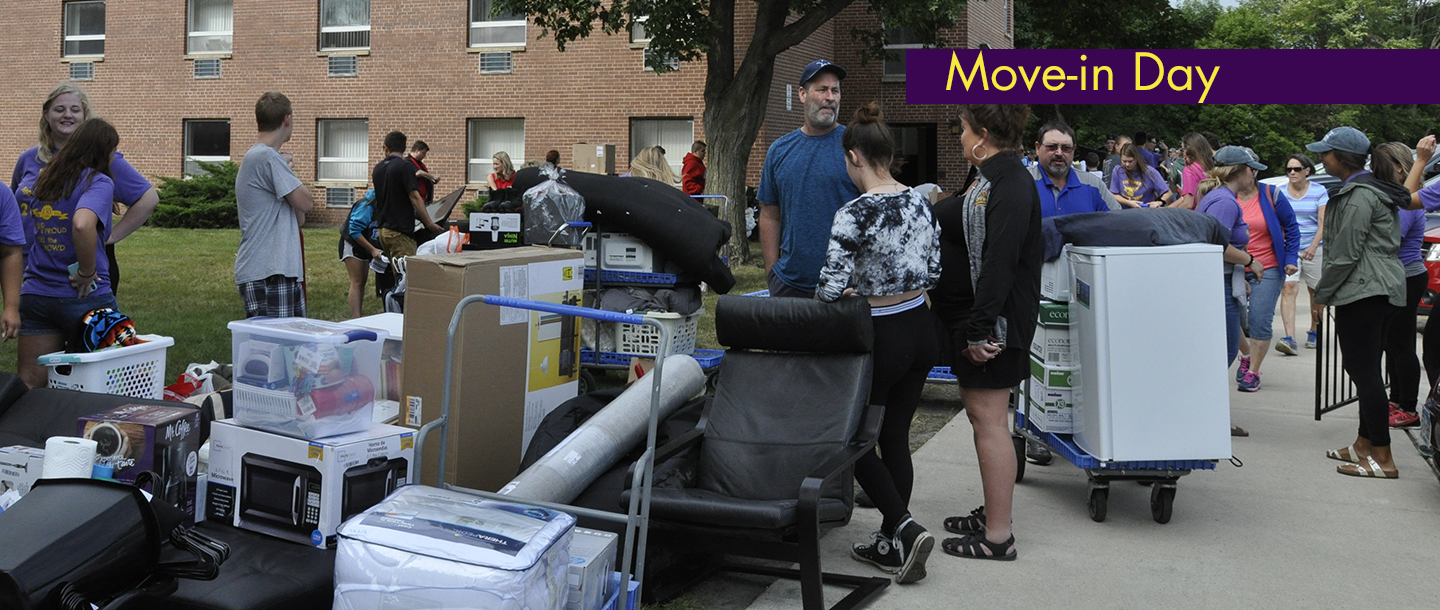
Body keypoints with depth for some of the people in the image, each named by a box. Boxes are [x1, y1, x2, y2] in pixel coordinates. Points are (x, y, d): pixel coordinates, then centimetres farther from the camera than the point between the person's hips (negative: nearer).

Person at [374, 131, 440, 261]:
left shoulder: (377, 169, 12)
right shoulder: (404, 166, -11)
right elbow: (415, 198, -18)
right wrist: (430, 224, -16)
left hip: (383, 229, 8)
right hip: (400, 231, -8)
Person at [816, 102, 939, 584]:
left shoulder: (854, 213, -20)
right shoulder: (919, 201, 2)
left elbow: (830, 287, -25)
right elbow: (933, 270, 10)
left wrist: (851, 290, -3)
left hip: (880, 337, -7)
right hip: (921, 329, 7)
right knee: (895, 437, 16)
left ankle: (904, 529, -2)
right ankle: (890, 544, 23)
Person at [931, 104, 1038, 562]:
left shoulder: (1011, 185, -19)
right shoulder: (995, 178, 14)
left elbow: (999, 262, -25)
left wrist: (980, 328, -26)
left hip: (993, 322, -11)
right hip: (974, 319, 11)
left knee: (989, 419, -6)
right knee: (979, 412, 17)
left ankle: (998, 536, 1)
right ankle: (992, 512, 29)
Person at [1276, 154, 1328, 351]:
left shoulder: (1319, 191, 2)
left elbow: (1323, 223, -4)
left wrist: (1313, 246, -17)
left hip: (1314, 248, 0)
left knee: (1316, 292, 9)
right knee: (1288, 288, -17)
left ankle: (1313, 332, 28)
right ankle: (1289, 338, -24)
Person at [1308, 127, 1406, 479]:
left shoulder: (1359, 196, -15)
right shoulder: (1371, 189, 18)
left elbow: (1346, 254, -17)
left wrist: (1322, 294, -5)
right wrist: (1329, 292, 19)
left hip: (1363, 292, -11)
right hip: (1384, 290, 11)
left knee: (1364, 371, -8)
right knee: (1364, 369, 16)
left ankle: (1383, 459, -5)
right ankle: (1364, 445, 24)